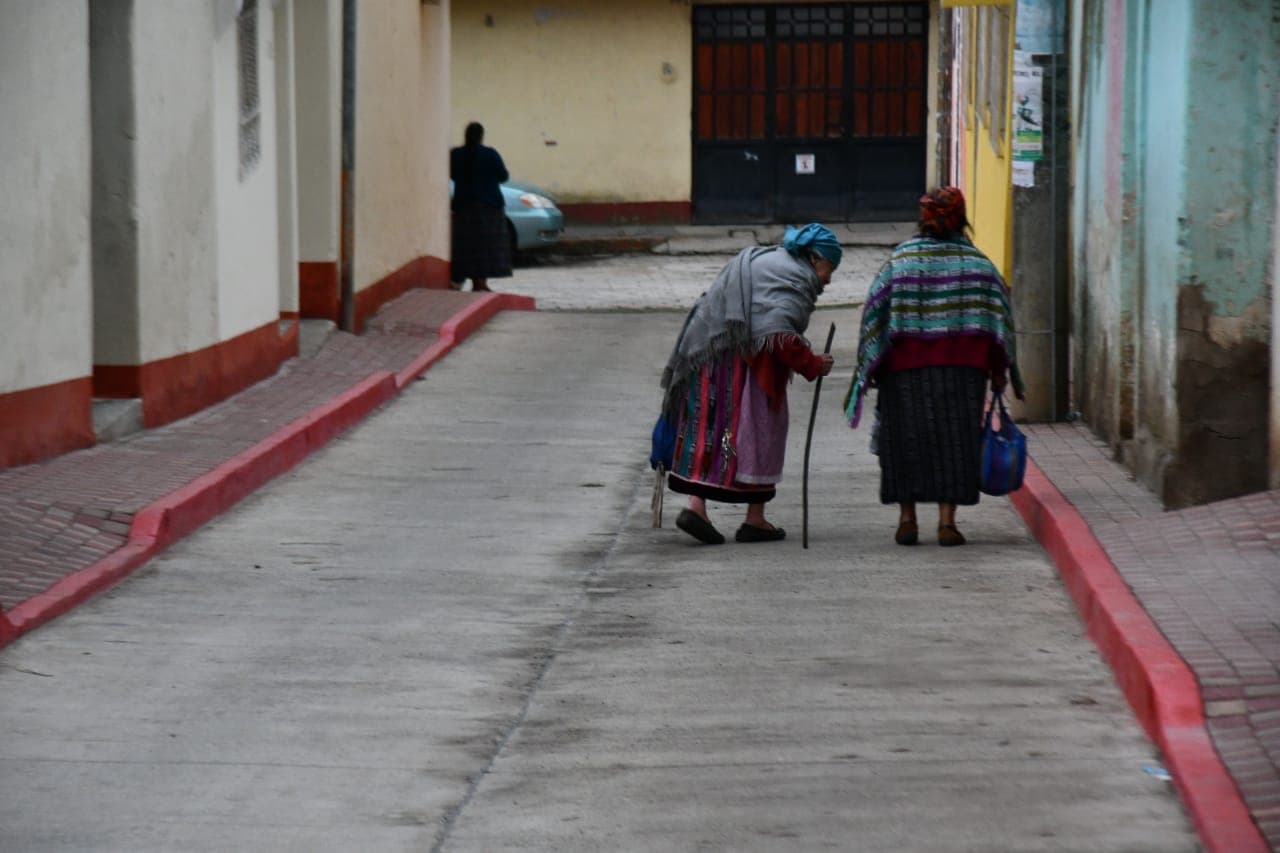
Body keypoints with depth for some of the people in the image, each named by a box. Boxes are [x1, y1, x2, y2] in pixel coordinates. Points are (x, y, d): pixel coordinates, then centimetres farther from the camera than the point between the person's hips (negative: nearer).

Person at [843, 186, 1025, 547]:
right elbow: (999, 312, 2)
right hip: (963, 369, 0)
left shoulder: (899, 261, 0)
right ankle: (947, 520, -3)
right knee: (954, 438, 4)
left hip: (905, 368, 0)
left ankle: (907, 518, 8)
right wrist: (998, 371, 7)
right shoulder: (976, 263, 4)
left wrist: (869, 368, 3)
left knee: (906, 437, 8)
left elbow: (875, 312, -2)